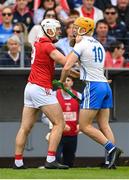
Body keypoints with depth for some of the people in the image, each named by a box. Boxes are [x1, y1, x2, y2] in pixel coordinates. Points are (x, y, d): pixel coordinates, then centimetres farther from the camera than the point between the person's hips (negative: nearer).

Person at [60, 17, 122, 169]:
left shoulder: (81, 45, -7)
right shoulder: (99, 45, 17)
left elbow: (67, 67, -12)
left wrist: (61, 82, 4)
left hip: (93, 86, -8)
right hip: (105, 85, 8)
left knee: (84, 126, -4)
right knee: (104, 125, 5)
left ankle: (111, 148, -14)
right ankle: (111, 159, -3)